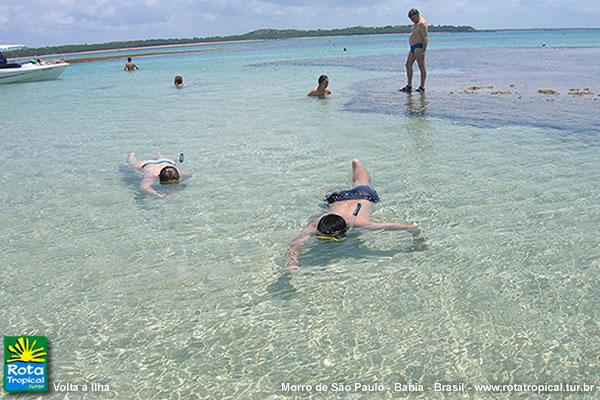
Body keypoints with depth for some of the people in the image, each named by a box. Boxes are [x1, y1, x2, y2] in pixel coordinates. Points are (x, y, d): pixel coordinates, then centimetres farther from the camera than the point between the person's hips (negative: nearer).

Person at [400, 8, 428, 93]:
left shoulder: (422, 23, -12)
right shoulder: (416, 23, 19)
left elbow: (425, 38, -19)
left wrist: (423, 50, -24)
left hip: (419, 47, -11)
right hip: (413, 48, 11)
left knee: (421, 67, -7)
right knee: (408, 65, 8)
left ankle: (422, 87, -6)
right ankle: (409, 86, 10)